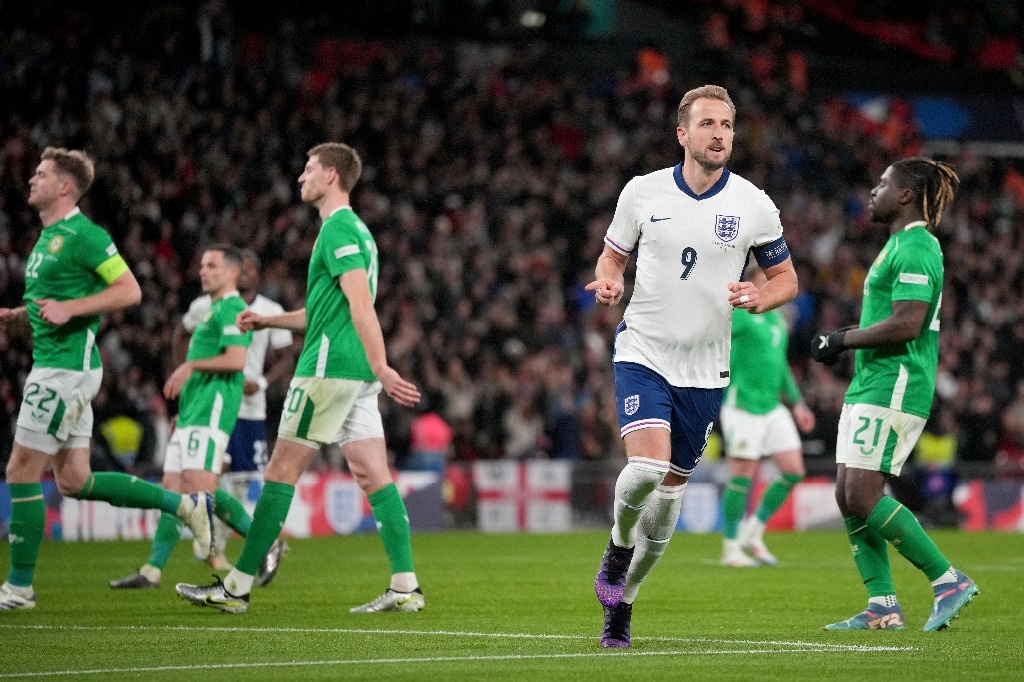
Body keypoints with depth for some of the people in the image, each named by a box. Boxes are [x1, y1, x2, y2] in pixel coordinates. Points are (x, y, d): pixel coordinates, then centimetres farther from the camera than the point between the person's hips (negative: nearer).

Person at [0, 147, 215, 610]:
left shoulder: (82, 235, -12)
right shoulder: (48, 236, 17)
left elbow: (129, 291, -16)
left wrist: (69, 308, -22)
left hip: (66, 367, -10)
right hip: (53, 367, 10)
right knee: (73, 481, 10)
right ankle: (185, 505, 16)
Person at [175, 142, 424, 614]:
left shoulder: (338, 229, -11)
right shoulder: (352, 228, 21)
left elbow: (360, 302, -22)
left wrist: (382, 368, -29)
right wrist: (267, 321, 28)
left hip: (329, 369, -10)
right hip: (355, 375, 10)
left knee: (282, 470, -5)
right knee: (372, 473, 3)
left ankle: (237, 587, -3)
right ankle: (405, 587, -3)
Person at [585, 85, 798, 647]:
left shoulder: (753, 205, -3)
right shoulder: (642, 191, -3)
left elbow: (786, 278, 6)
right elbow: (612, 254, 10)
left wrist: (759, 299, -15)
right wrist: (608, 281, -13)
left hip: (705, 368, 2)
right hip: (643, 353, -2)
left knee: (672, 484, 7)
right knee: (647, 465, -23)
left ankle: (622, 598, 25)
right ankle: (619, 545, 9)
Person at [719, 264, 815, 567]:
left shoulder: (777, 320, 17)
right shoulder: (738, 314, -8)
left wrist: (797, 403, 24)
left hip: (773, 408, 8)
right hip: (743, 405, -8)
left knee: (794, 471, 2)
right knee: (742, 476, -5)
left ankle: (753, 533, 15)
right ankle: (731, 548, 6)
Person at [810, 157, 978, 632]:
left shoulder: (914, 249, -14)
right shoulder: (902, 245, 19)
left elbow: (906, 324, -23)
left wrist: (842, 340, -14)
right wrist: (843, 341, 15)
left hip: (893, 389, -11)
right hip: (869, 386, 11)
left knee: (863, 497, -13)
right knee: (847, 498, 5)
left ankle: (948, 581, -8)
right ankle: (882, 607, 6)